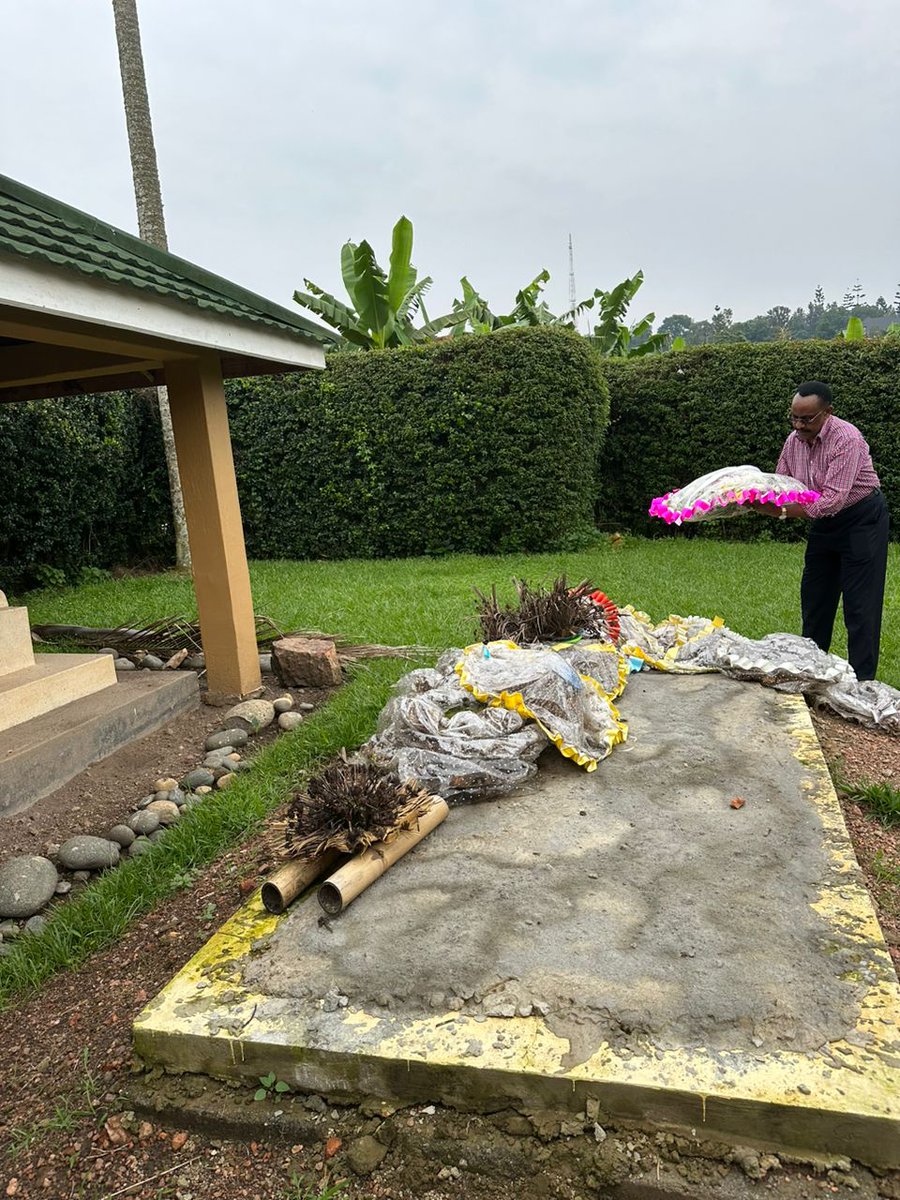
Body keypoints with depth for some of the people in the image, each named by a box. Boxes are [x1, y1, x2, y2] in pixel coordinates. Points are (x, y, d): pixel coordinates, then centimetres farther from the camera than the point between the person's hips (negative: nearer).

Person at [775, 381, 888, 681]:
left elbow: (833, 498, -33)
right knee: (814, 596, 13)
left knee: (860, 605, -6)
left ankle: (861, 680, 1)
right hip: (824, 521, 8)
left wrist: (783, 511, -39)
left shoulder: (846, 439, -26)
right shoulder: (794, 439, -3)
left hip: (861, 520, -8)